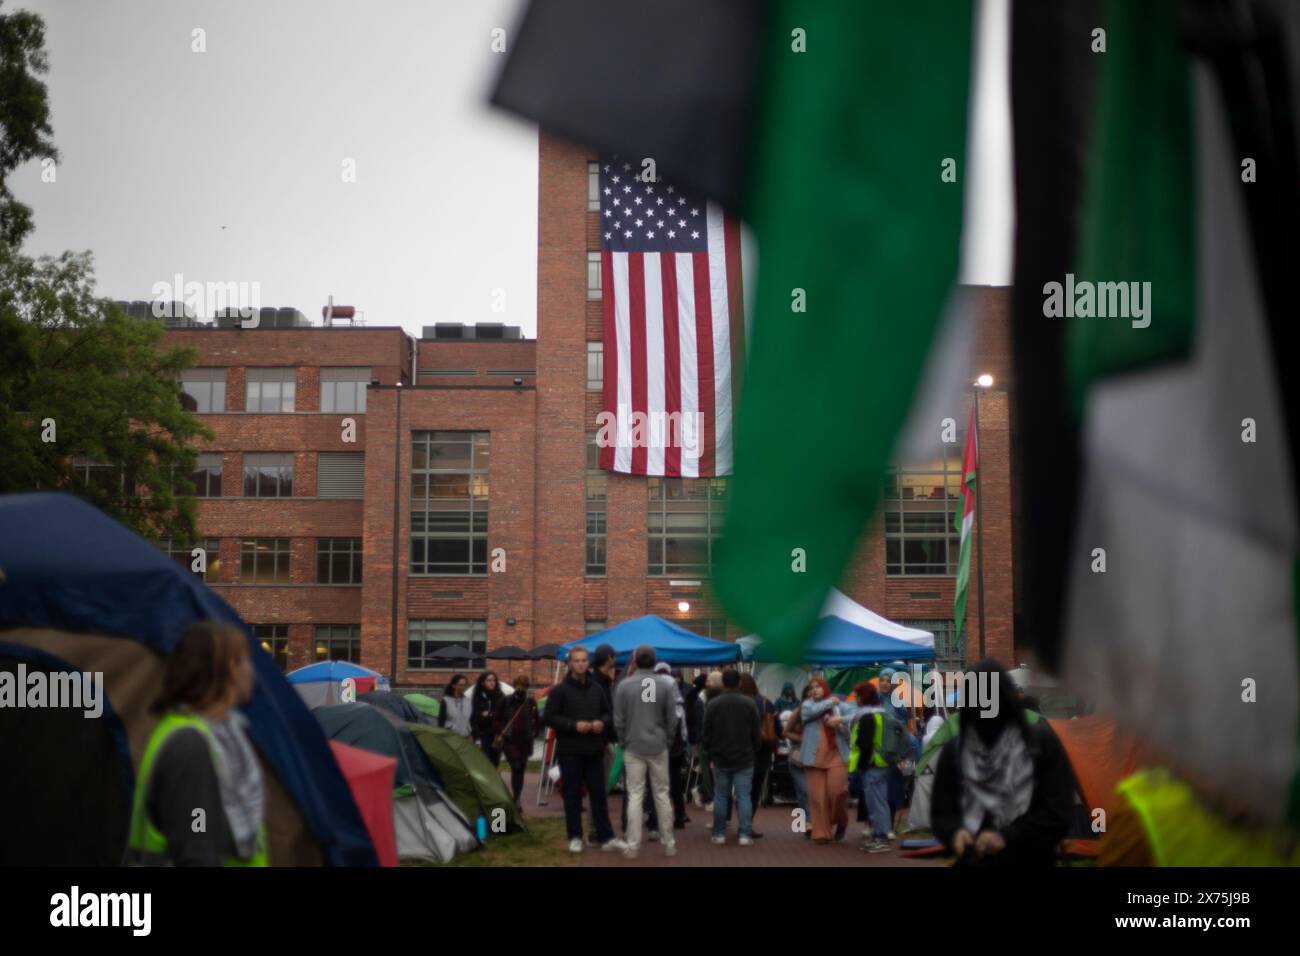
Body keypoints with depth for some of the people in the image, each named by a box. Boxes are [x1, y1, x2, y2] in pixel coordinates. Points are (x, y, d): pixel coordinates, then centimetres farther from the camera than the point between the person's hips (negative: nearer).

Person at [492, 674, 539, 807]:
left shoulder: (530, 703, 9)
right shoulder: (505, 701, 3)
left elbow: (535, 721, 17)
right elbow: (496, 719, 6)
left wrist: (534, 733, 5)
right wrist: (499, 734, -2)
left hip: (525, 742, 3)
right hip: (509, 741, -3)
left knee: (520, 770, 9)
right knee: (516, 768, -15)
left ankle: (516, 800, 20)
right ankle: (516, 800, -14)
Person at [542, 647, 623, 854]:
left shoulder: (597, 689, 10)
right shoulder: (560, 690, -4)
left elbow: (608, 713, 17)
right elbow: (550, 718, -8)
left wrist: (602, 722, -5)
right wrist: (574, 725, -18)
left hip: (594, 750, 4)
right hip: (569, 751, -3)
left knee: (599, 794, 5)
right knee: (572, 795, 4)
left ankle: (606, 837, 8)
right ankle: (575, 837, 14)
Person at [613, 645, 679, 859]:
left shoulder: (624, 685, -7)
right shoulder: (666, 684, -5)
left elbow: (618, 720, -4)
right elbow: (672, 719, -1)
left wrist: (624, 743, 9)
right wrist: (667, 741, 12)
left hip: (633, 748, -1)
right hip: (658, 747, 1)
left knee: (635, 796, 2)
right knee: (662, 795, 10)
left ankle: (633, 846, 1)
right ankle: (669, 843, 14)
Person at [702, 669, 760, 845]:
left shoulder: (713, 704, -3)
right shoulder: (750, 704, -2)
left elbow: (707, 734, 1)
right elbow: (756, 734, 1)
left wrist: (710, 753, 14)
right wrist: (753, 752, 13)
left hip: (720, 759, 0)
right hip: (744, 759, 0)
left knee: (720, 796, 8)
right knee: (744, 796, 0)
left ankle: (719, 834, 10)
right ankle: (745, 834, -5)